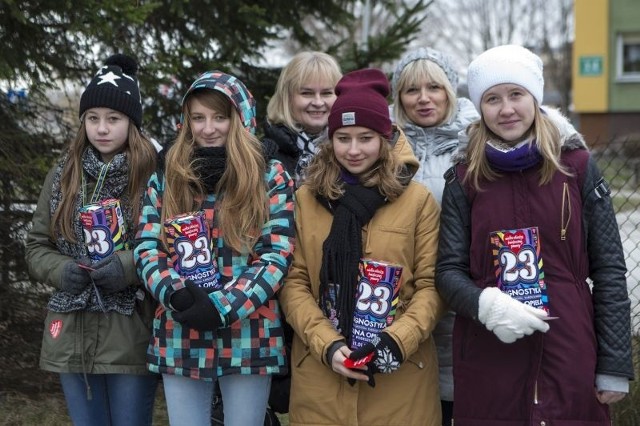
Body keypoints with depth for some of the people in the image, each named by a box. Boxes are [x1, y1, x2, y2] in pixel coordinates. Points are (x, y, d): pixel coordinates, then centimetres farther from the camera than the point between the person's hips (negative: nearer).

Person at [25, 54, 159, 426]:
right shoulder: (63, 175, 8)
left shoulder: (154, 176, -7)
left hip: (132, 335, -4)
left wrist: (131, 266, -19)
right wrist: (60, 270, -7)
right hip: (73, 337, 4)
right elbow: (37, 246, 13)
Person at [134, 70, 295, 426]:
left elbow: (278, 254, -6)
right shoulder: (166, 178, 9)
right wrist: (175, 294, -15)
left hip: (249, 338, -2)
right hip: (180, 339, 2)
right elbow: (146, 248, 5)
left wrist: (223, 306, -16)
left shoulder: (271, 177, 1)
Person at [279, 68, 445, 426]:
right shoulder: (306, 199, 6)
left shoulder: (418, 200, 2)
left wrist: (399, 340, -14)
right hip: (320, 371, 1)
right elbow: (294, 282, 2)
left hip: (399, 374, -1)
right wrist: (326, 345, -10)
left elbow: (432, 285, 0)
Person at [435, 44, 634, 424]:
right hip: (487, 361, 1)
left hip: (570, 352, 0)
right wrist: (485, 303, -19)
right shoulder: (464, 179, 3)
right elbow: (449, 270, 2)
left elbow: (609, 269, 1)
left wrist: (615, 365, -2)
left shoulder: (577, 166, 0)